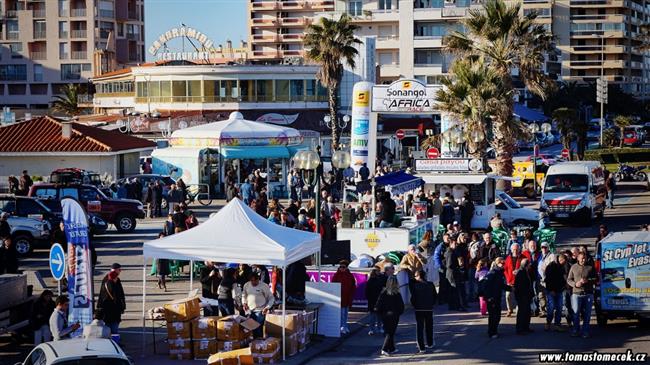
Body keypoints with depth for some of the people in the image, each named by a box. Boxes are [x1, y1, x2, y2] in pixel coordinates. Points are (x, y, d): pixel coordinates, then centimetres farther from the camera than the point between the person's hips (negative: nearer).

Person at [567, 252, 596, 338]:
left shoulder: (590, 267, 5)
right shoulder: (574, 267, 8)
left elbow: (595, 279, 6)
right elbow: (569, 279, 10)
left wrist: (588, 281, -12)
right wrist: (575, 284, -9)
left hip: (588, 294, 0)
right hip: (577, 293, 0)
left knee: (587, 314, 2)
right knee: (576, 313, -2)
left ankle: (585, 331, 9)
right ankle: (575, 330, 8)